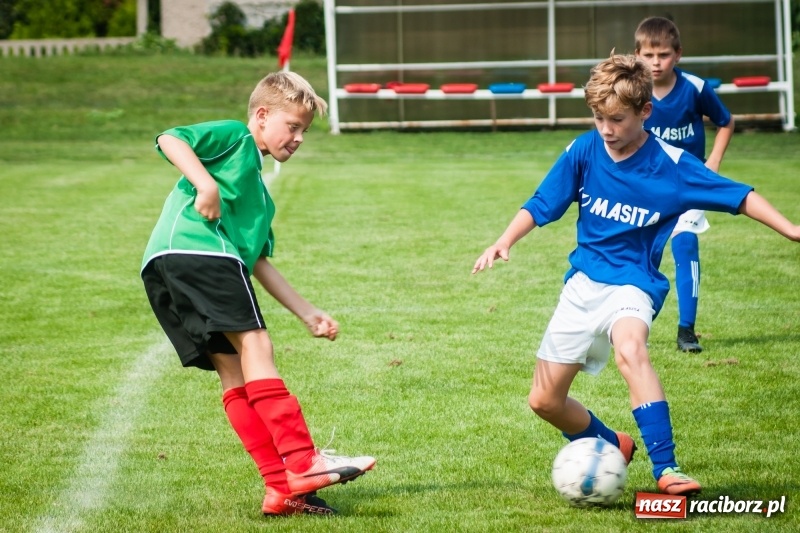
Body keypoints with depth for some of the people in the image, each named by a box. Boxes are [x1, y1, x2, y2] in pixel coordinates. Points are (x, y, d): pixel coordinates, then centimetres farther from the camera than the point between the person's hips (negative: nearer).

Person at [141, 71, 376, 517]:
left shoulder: (260, 194, 34)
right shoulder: (234, 136, 9)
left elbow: (259, 263, 33)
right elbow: (170, 139, -6)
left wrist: (308, 313, 30)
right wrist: (205, 183, -19)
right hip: (196, 248, -10)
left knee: (234, 372, 4)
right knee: (254, 345, -17)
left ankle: (283, 488, 0)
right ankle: (304, 463, -25)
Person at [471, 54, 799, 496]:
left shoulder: (671, 165, -13)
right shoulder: (584, 151, -5)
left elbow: (738, 197, -9)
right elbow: (541, 205, 2)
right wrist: (504, 242, -14)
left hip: (633, 282, -4)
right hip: (583, 281, 4)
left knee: (630, 348, -39)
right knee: (544, 401, 6)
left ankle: (665, 468, -41)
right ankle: (611, 446, 35)